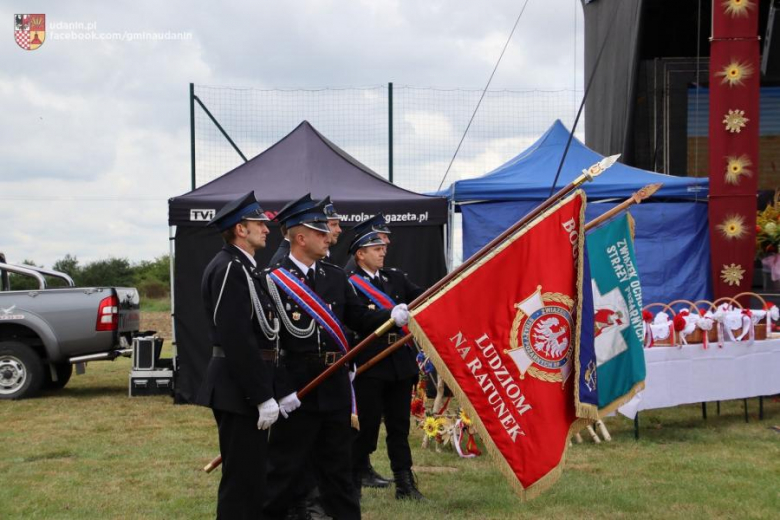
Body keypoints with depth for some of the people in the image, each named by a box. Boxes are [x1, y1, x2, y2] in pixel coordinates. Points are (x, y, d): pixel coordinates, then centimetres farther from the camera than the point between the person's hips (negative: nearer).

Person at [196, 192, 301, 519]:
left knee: (250, 475, 17)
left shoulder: (244, 268, 16)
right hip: (239, 390, -10)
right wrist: (263, 397, -21)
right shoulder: (229, 269, -16)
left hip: (248, 388, 10)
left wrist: (278, 390, 14)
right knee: (242, 479, -4)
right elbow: (236, 340, -23)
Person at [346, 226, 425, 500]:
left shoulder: (396, 277, 14)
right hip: (370, 365, -5)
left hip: (400, 362, 5)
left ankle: (405, 482, 10)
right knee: (367, 424, 3)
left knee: (399, 424, 8)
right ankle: (358, 471, 21)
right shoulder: (348, 283, -6)